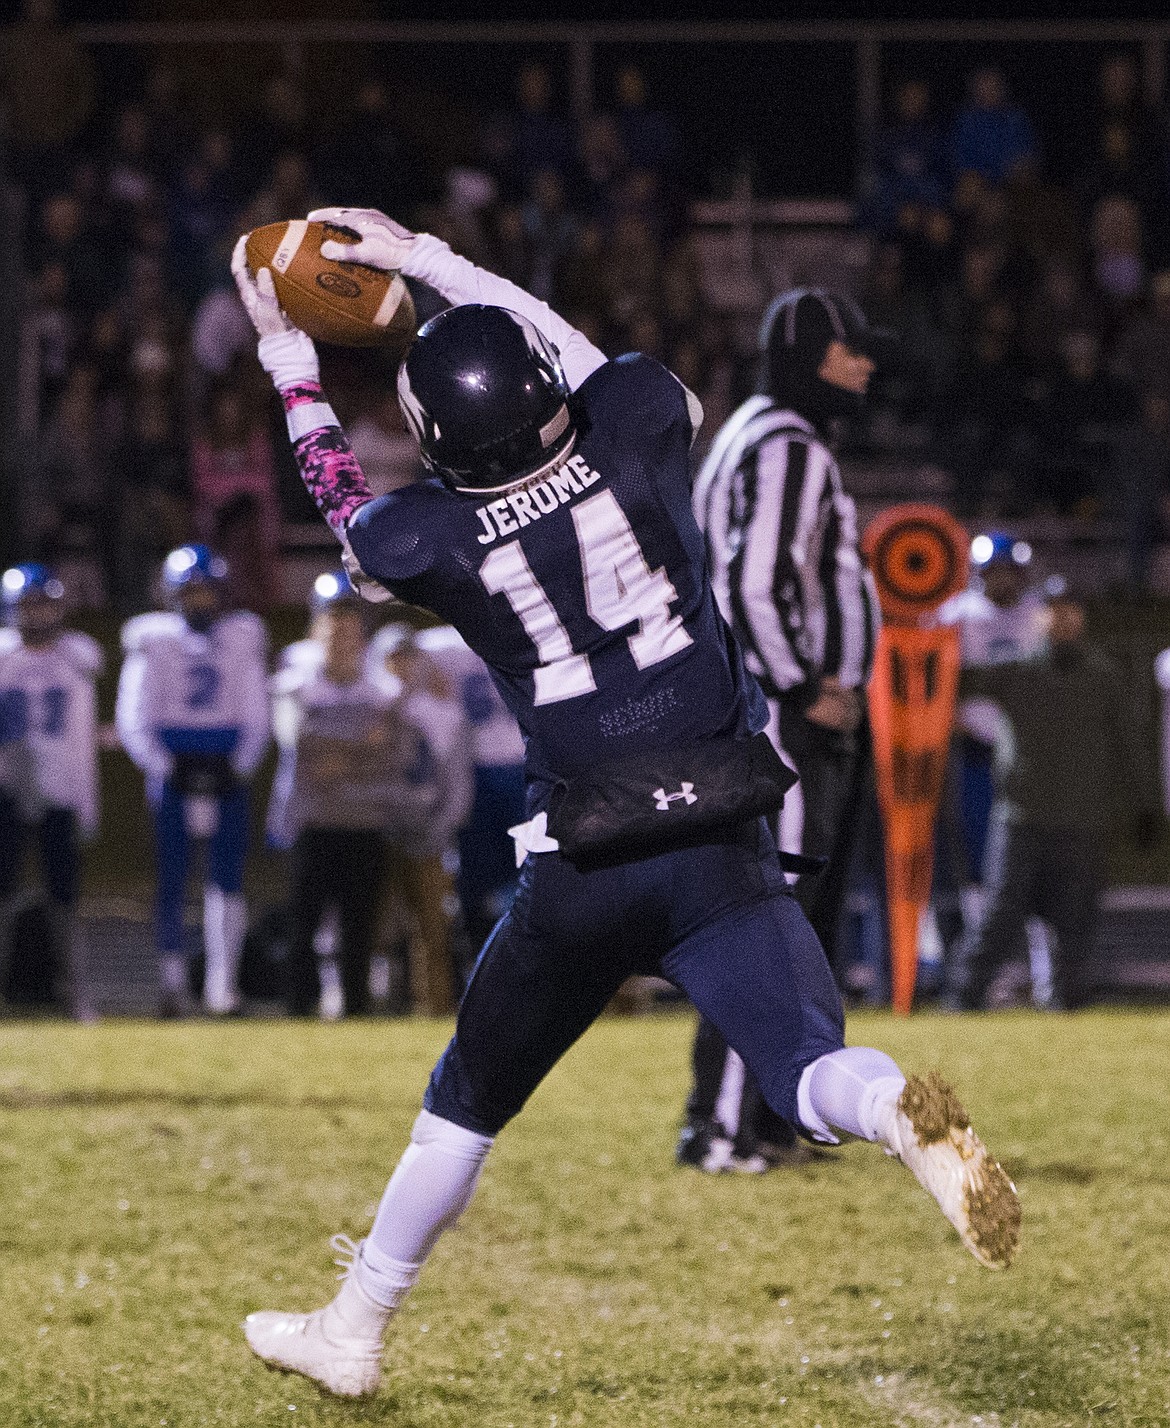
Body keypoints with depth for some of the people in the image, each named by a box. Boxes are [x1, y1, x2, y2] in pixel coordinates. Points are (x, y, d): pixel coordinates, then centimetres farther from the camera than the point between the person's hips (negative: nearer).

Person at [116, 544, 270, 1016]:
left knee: (227, 881, -4)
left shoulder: (243, 640, 7)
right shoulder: (155, 641, 3)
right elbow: (133, 720, 1)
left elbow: (255, 720, 9)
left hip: (226, 773, 1)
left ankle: (221, 983, -1)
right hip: (173, 769, -1)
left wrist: (237, 767, -5)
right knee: (170, 879, -3)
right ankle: (172, 982, 2)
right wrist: (165, 767, -10)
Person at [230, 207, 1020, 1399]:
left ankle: (353, 1331, 34)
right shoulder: (635, 432, -6)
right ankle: (901, 1114, -47)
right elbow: (592, 367, 18)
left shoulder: (430, 537, -7)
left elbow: (343, 509, 18)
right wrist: (430, 262, 22)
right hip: (721, 851, 0)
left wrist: (286, 356, 29)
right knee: (809, 1066, -10)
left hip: (582, 874, 0)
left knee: (466, 1102, 20)